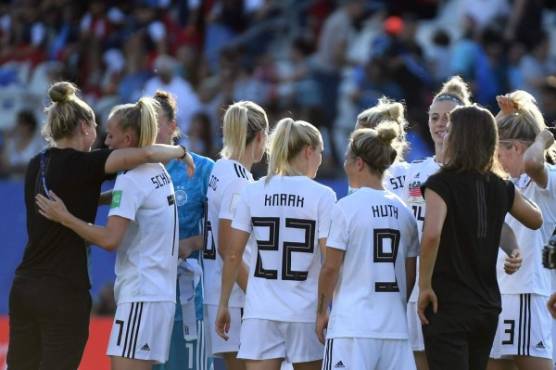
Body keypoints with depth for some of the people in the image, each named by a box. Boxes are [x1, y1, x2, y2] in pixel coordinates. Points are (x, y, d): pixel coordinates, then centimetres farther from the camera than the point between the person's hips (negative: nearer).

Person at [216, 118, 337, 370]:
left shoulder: (253, 192, 3)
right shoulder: (322, 196, -4)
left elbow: (233, 255, 3)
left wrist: (223, 304, 11)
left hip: (261, 312, 1)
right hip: (306, 311, -1)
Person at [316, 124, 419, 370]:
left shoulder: (346, 208, -7)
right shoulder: (403, 212, 9)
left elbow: (330, 268, -6)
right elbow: (410, 274, 13)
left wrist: (322, 312, 6)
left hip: (352, 323, -5)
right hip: (395, 326, 5)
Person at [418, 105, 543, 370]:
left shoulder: (441, 184, -11)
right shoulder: (501, 188, 7)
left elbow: (431, 235, -26)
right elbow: (535, 220, 25)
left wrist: (425, 285, -16)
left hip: (447, 305, -6)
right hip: (487, 304, 6)